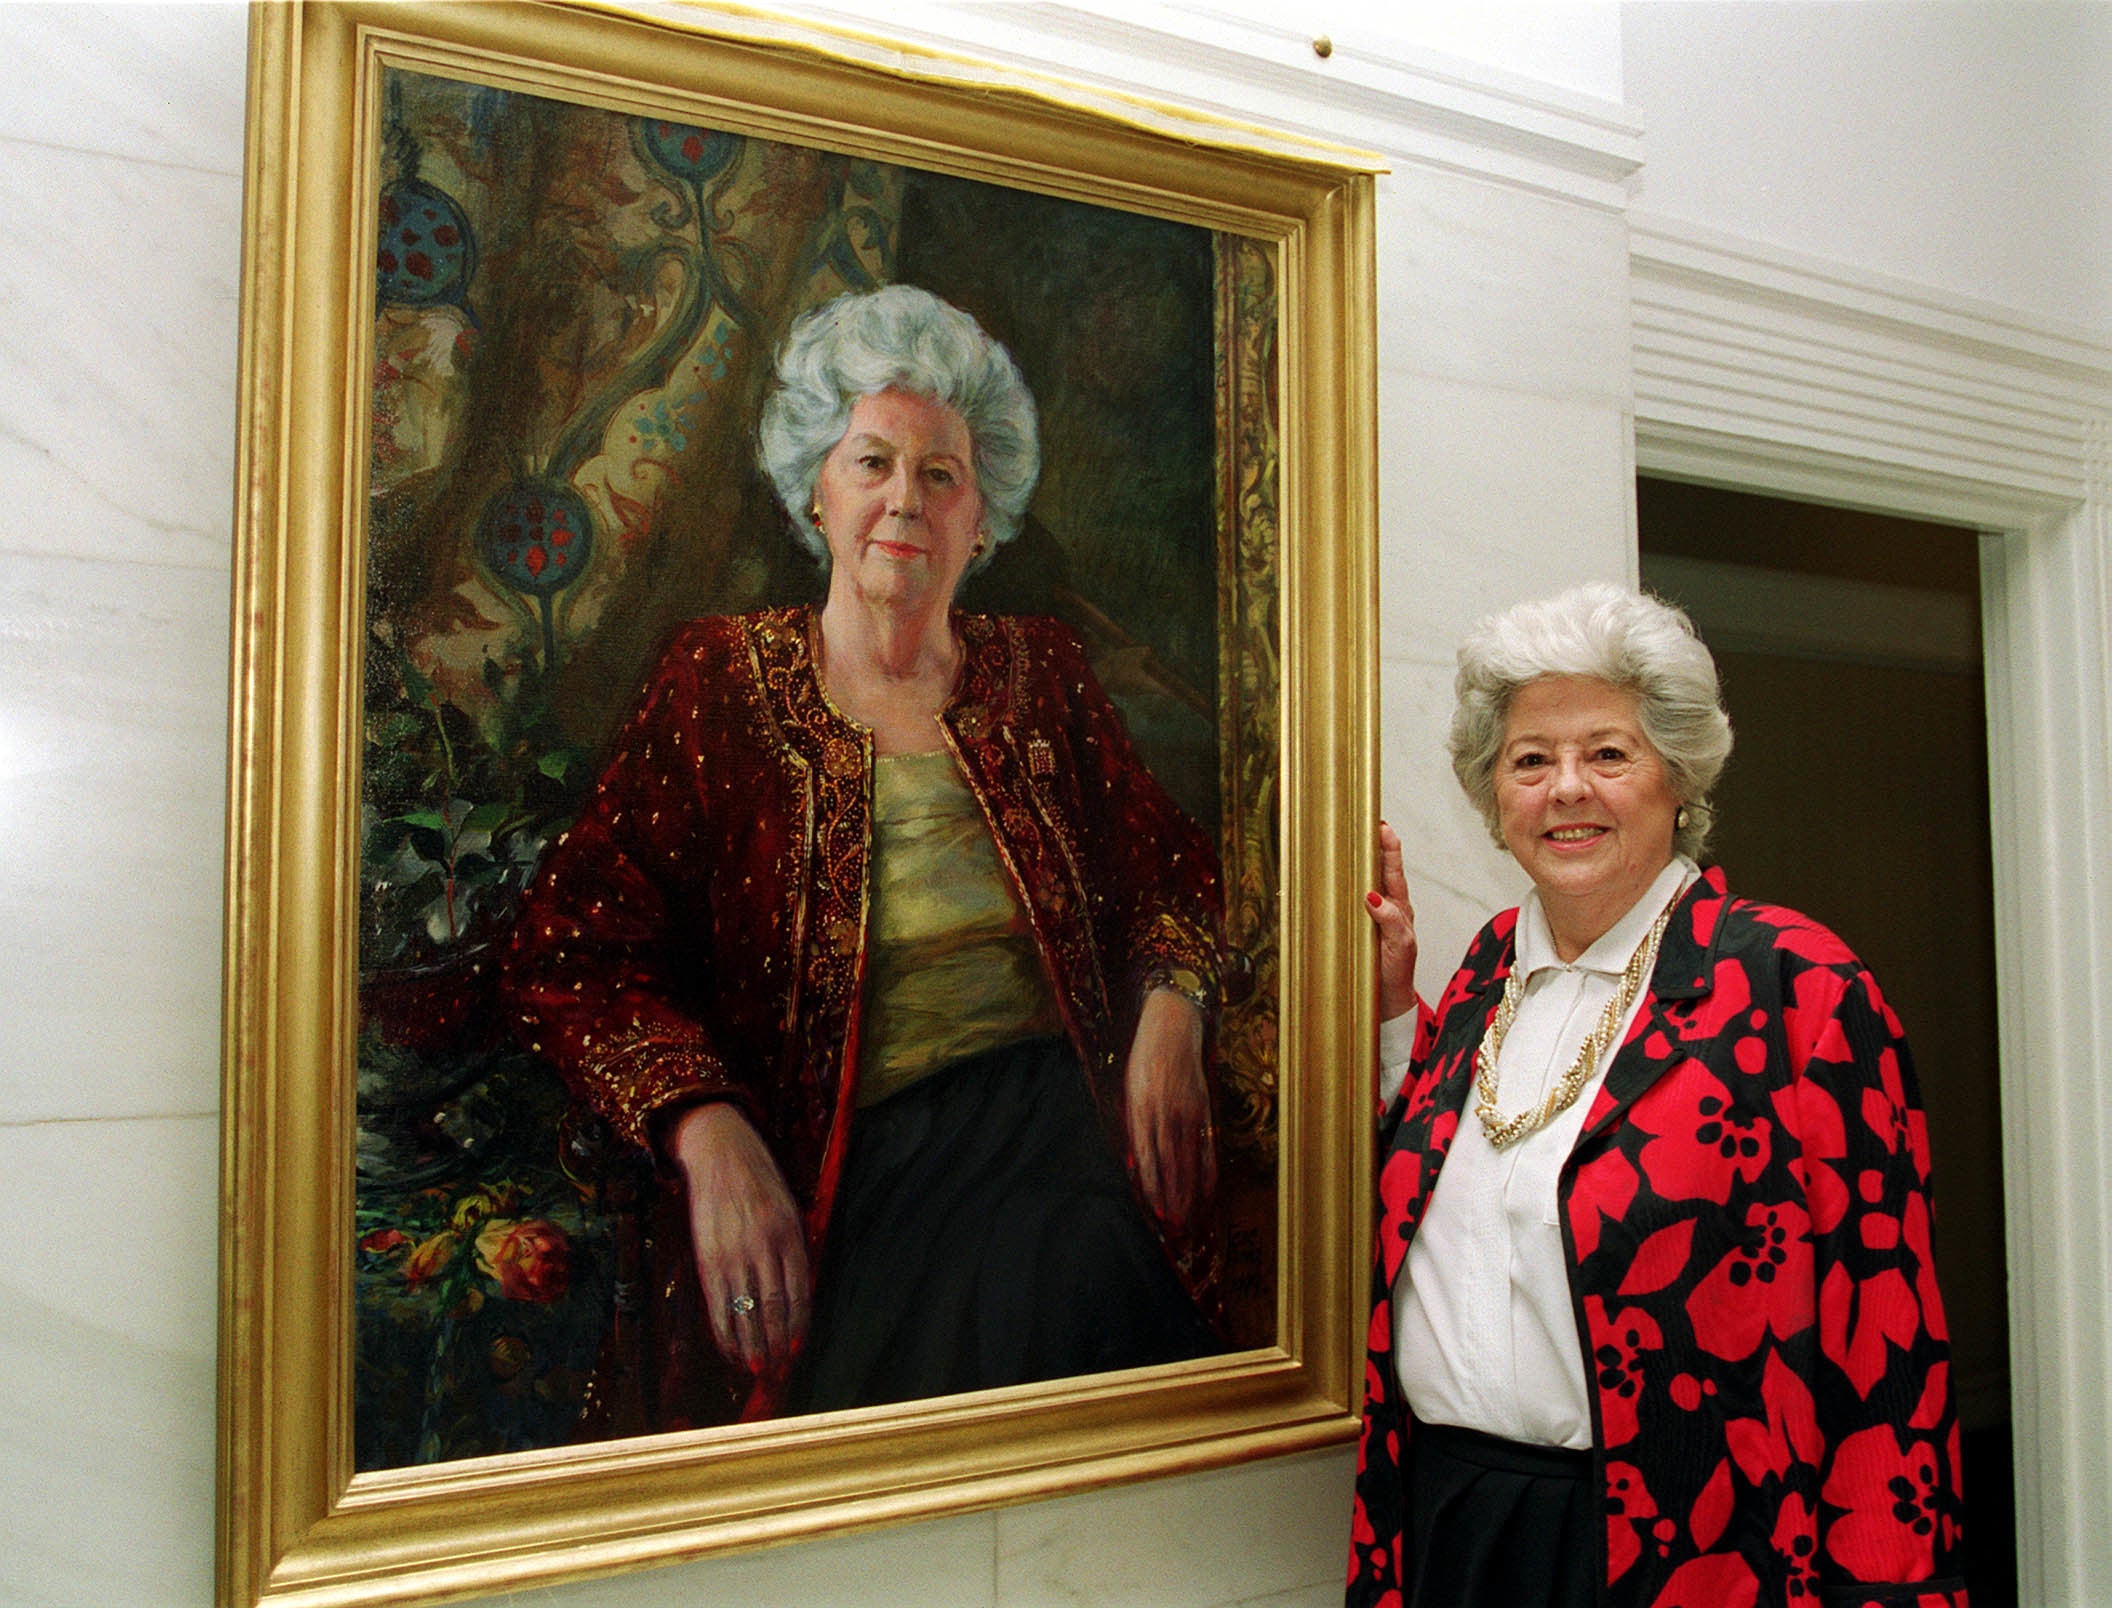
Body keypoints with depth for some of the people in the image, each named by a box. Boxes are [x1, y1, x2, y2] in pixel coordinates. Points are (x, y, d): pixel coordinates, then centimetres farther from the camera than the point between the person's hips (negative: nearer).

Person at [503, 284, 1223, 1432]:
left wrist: (1171, 1011, -2)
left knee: (1063, 1292, -26)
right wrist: (706, 1131, -15)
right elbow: (573, 951, 1)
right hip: (843, 1178, -2)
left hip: (1052, 1122, 3)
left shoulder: (1039, 674, 15)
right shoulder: (723, 683, 7)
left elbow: (1172, 869, 20)